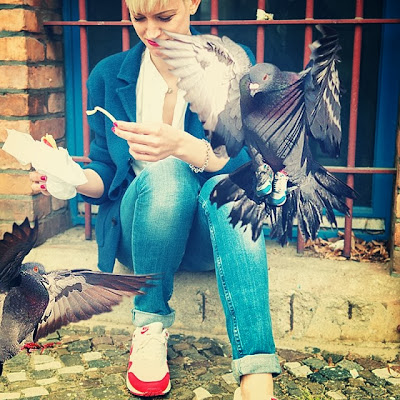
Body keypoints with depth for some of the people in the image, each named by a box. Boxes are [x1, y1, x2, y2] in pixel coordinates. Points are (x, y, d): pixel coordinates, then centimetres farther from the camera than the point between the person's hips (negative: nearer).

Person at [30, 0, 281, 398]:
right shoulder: (109, 76, 4)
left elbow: (249, 162, -15)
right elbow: (105, 172, 5)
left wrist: (183, 145, -34)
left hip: (209, 231, 0)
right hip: (136, 229, 1)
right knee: (166, 174, -32)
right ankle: (150, 327, -18)